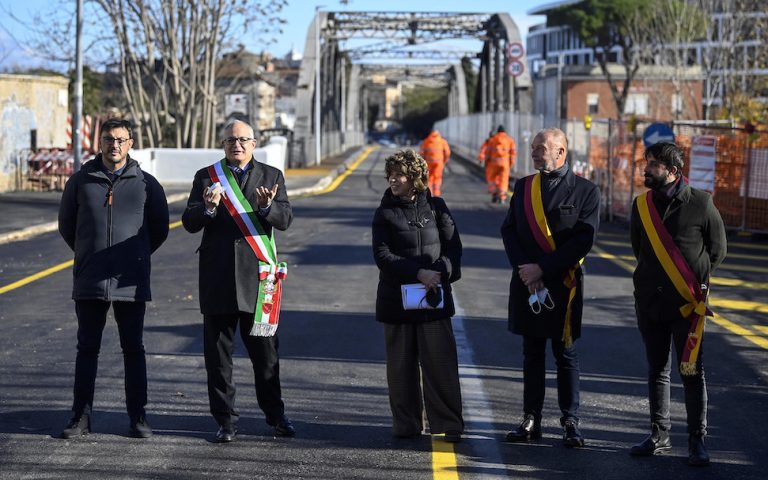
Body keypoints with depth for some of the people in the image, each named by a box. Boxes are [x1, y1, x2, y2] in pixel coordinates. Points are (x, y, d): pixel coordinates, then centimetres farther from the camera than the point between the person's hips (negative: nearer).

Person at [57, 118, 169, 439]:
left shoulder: (145, 183, 3)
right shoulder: (81, 181, 5)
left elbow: (160, 228, 12)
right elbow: (66, 224, 16)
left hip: (131, 283, -1)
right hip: (89, 282, 1)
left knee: (133, 350, 4)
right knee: (87, 349, 5)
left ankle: (138, 418, 11)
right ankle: (81, 417, 10)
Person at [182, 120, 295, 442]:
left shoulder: (271, 176, 8)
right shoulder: (206, 177, 7)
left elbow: (285, 220, -3)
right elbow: (189, 223, -1)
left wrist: (267, 207, -25)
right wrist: (208, 208, -22)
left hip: (258, 273, 0)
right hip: (218, 276, 0)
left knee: (265, 349, 5)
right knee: (218, 352, 3)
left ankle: (275, 415, 18)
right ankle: (225, 420, 11)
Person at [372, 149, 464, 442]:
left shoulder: (436, 207, 6)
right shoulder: (385, 213, 4)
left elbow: (453, 246, 4)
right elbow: (382, 255, -5)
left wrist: (440, 273, -14)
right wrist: (418, 273, -16)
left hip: (434, 297, 0)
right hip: (396, 299, 0)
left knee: (441, 362, -4)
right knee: (401, 365, 5)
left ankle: (449, 425, 2)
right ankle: (406, 426, 14)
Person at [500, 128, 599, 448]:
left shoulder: (585, 191, -3)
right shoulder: (524, 187, 10)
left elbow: (584, 241, -11)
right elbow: (509, 230, 7)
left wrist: (542, 268, -14)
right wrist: (524, 269, -8)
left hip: (563, 284, -4)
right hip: (526, 283, 4)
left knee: (566, 354, 3)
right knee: (532, 353, 9)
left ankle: (570, 422, 10)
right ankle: (531, 420, 15)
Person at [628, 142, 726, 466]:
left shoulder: (700, 203, -6)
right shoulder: (642, 205, 6)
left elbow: (718, 250, 3)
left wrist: (696, 279, 6)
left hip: (688, 302, -4)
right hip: (650, 301, 4)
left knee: (691, 371, -2)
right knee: (657, 369, 11)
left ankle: (697, 441, 4)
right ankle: (659, 435, 20)